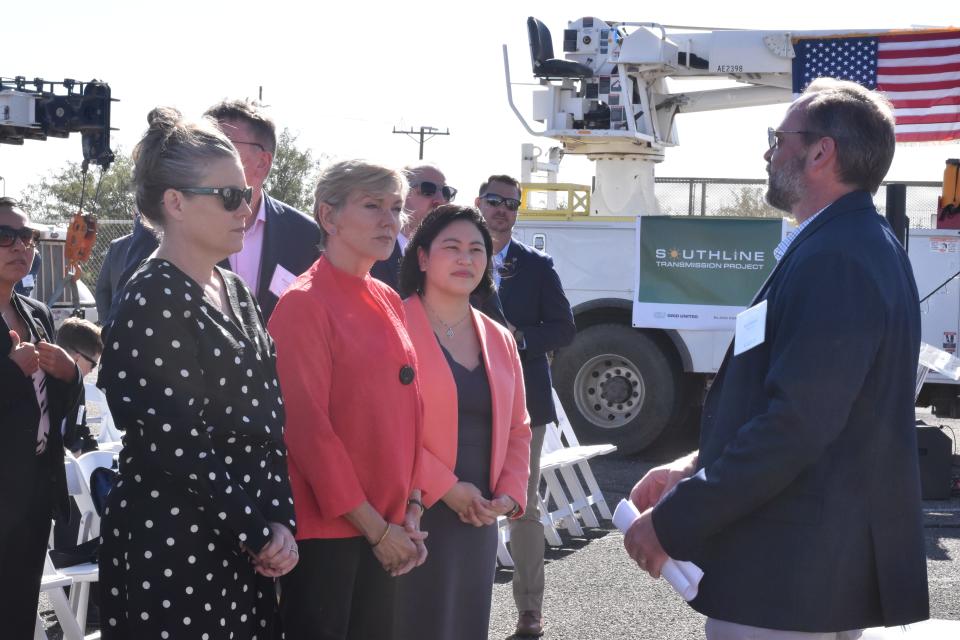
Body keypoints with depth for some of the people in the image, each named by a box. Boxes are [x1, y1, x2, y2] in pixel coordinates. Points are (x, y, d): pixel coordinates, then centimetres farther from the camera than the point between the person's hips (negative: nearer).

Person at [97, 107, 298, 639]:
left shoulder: (234, 292, 12)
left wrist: (278, 519, -1)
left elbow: (269, 416, 11)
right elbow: (180, 446, -18)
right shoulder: (151, 300, -13)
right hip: (171, 551, -7)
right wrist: (261, 534, -12)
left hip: (245, 548, 7)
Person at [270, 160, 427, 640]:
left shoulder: (388, 303, 10)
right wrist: (374, 525, -14)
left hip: (383, 528, 7)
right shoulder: (304, 304, -12)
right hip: (323, 528, -7)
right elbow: (307, 427, -16)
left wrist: (410, 511, 4)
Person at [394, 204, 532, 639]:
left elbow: (516, 429, 18)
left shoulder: (499, 340, 14)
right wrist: (446, 487, -16)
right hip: (413, 515, -6)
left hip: (479, 519, 6)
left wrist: (510, 493, 2)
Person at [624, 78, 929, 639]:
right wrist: (693, 470, 10)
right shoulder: (861, 244, 13)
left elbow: (795, 425, -26)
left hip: (791, 572, -10)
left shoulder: (834, 259, -21)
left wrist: (673, 522, -19)